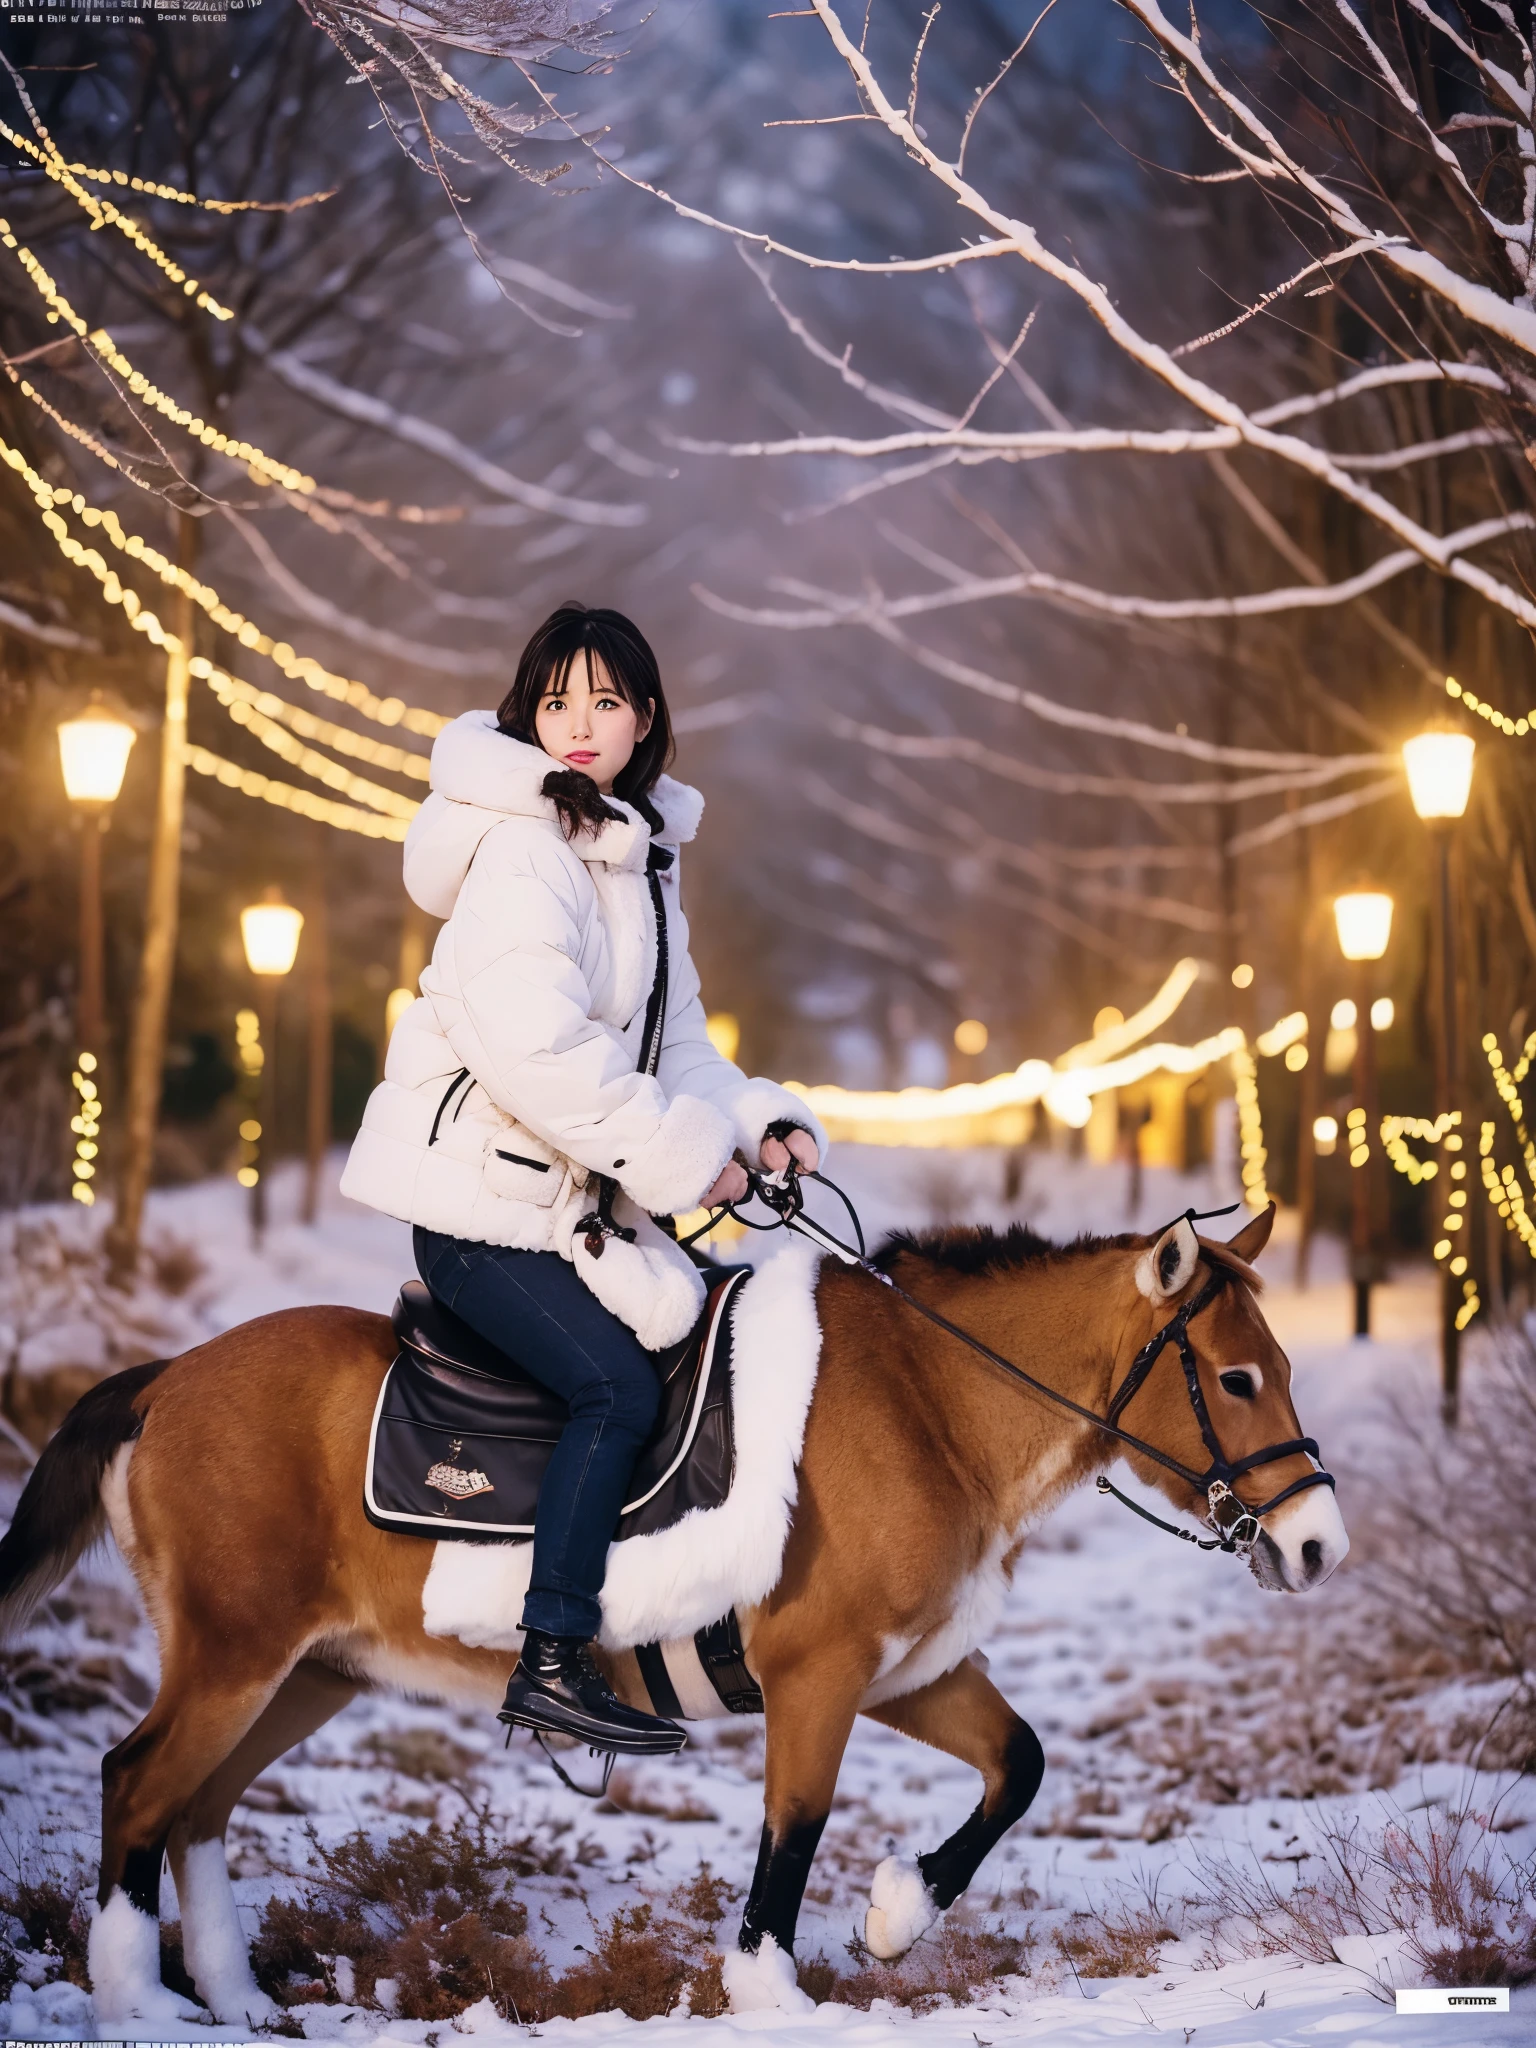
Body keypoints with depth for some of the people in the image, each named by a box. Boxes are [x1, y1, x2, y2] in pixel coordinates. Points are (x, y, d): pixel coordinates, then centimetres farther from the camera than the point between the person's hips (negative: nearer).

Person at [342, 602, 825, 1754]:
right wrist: (681, 1155, -22)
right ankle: (552, 1668, -10)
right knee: (618, 1388, -16)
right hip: (475, 1187, -9)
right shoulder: (522, 850, -16)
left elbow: (672, 1040, 16)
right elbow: (534, 1049, -27)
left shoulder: (641, 854, 13)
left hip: (563, 1191, 9)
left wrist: (757, 1119, -2)